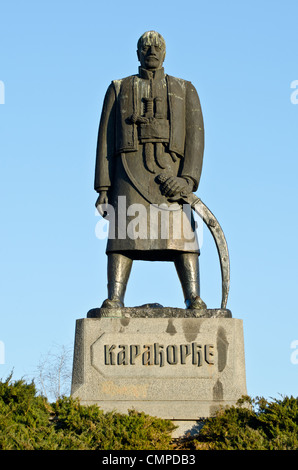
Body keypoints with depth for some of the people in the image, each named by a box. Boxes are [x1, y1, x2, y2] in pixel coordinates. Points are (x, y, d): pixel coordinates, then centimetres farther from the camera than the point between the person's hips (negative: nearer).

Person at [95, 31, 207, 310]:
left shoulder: (185, 91, 18)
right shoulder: (118, 89, 19)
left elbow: (196, 136, 4)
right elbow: (105, 139, 11)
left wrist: (188, 178, -13)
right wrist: (103, 187, -1)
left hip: (170, 174, 0)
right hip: (129, 172, 0)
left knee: (180, 234, -14)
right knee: (123, 234, -15)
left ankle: (194, 300, -20)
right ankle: (114, 300, -22)